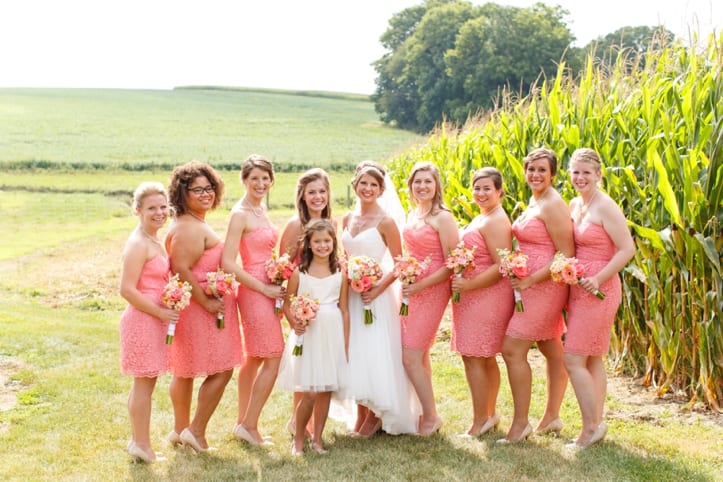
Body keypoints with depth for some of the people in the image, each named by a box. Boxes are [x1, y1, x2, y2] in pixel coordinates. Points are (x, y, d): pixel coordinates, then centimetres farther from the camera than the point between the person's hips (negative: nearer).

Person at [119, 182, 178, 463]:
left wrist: (165, 311, 7)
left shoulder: (154, 241, 11)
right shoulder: (138, 244, -17)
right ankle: (142, 445, 13)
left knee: (144, 383, 16)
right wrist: (161, 312, -18)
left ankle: (138, 440, 27)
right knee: (144, 383, 1)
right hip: (143, 320, -9)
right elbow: (127, 289, -22)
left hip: (155, 320, 9)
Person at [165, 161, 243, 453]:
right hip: (199, 308, -11)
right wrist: (207, 302, -22)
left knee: (185, 370, 16)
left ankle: (180, 429, 27)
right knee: (221, 370, -4)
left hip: (206, 306, 11)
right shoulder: (188, 228, -19)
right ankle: (197, 431, 4)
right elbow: (182, 270, -27)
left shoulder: (195, 223, 15)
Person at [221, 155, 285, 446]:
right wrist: (264, 288, -17)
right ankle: (249, 425, 5)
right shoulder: (240, 215, -14)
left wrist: (276, 284, 9)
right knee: (273, 358, -6)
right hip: (254, 291, -9)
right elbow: (228, 263, -20)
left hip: (267, 290, 9)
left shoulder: (261, 210, 13)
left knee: (254, 359, 14)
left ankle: (242, 422, 24)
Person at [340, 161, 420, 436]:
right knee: (354, 354, 9)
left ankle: (375, 416, 15)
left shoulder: (385, 222, -9)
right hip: (349, 295, 6)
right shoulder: (348, 220, 9)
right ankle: (361, 413, 22)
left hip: (374, 296, -6)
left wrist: (378, 290, -19)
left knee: (374, 355, -2)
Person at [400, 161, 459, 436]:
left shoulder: (442, 218, -12)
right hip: (411, 290, 8)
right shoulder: (412, 215, 12)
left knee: (410, 357, -8)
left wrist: (420, 286, -18)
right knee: (419, 356, 12)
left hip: (431, 291, -8)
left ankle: (431, 416, 7)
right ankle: (425, 413, 22)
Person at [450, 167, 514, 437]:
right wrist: (462, 282, 14)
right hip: (475, 297, 10)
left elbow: (501, 267, -22)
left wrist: (468, 285, -21)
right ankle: (489, 415, 25)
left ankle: (480, 421, 2)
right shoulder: (482, 218, 17)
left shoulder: (495, 222, -15)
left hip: (487, 295, -10)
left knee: (473, 357, -6)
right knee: (485, 358, 15)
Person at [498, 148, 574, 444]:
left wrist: (531, 280, -20)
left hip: (543, 286, -10)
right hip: (532, 285, 10)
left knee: (512, 349, -10)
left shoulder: (552, 205, -16)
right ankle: (552, 417, 26)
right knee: (551, 350, 16)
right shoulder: (534, 200, 13)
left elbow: (566, 254, -19)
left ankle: (520, 423, -1)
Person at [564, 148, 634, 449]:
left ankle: (591, 426, 5)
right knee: (592, 359, 13)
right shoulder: (574, 205, 10)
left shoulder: (605, 207, -14)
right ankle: (596, 425, 22)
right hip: (579, 289, 8)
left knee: (573, 360, -7)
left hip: (598, 290, -8)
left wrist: (599, 279, -21)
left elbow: (627, 249, -17)